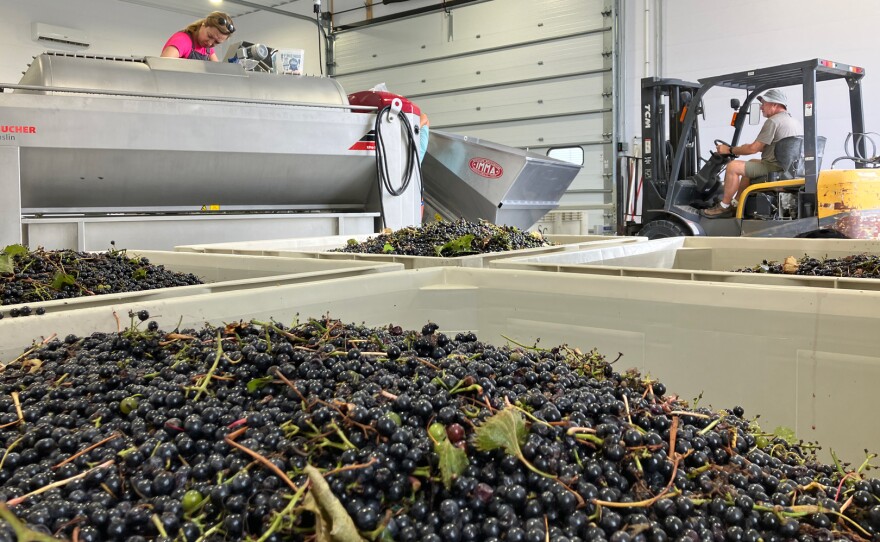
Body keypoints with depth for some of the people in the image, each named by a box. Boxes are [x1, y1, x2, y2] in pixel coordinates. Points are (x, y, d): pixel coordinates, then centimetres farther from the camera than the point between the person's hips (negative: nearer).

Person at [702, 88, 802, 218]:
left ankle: (724, 207, -2)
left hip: (775, 168, -10)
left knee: (733, 166, -10)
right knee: (749, 165, 28)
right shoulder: (795, 121, 17)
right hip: (788, 167, 10)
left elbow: (753, 149, -15)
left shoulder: (773, 121, -14)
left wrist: (729, 150, -3)